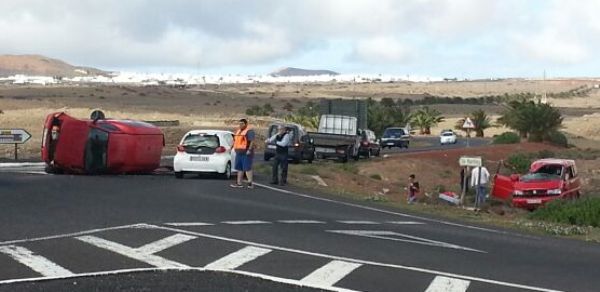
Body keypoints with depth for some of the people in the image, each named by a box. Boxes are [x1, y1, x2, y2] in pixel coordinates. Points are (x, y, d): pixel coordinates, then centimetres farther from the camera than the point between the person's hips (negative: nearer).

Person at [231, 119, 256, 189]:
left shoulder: (249, 131, -9)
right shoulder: (238, 131, 19)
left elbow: (252, 141, -18)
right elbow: (235, 140, 27)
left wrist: (249, 150, -26)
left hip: (246, 153, -9)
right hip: (239, 152, 9)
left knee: (247, 168, -10)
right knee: (239, 168, 10)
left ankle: (250, 183, -9)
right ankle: (239, 183, 14)